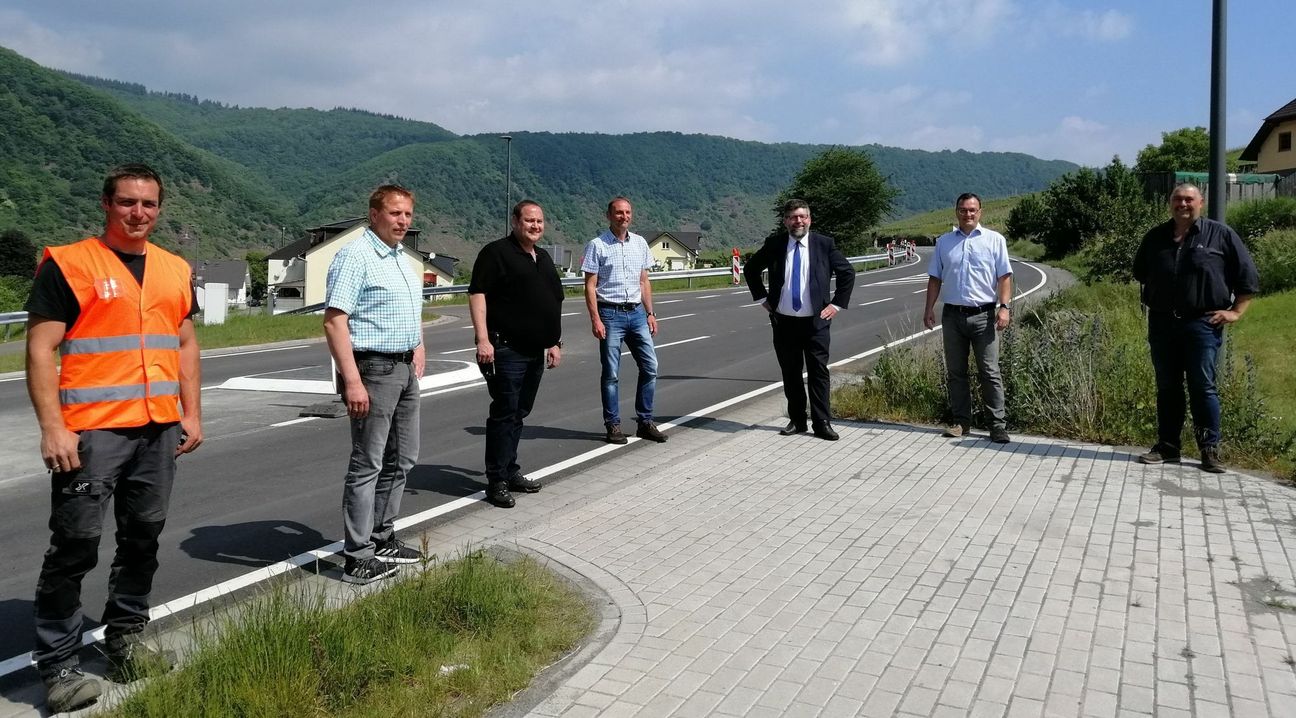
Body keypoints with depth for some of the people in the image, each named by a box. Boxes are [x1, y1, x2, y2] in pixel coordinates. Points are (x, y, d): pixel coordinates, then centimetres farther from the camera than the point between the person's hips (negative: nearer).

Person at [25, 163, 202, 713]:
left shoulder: (175, 270, 13)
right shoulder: (68, 265, -4)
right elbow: (40, 350, -8)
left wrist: (192, 413, 12)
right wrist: (53, 428, -15)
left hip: (160, 430, 6)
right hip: (91, 432, -5)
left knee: (143, 538, 14)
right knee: (75, 545, -2)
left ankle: (125, 640, 29)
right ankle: (57, 666, 10)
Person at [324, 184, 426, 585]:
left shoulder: (401, 258, 15)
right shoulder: (355, 257, -13)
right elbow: (334, 322, -20)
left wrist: (417, 347, 18)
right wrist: (352, 381, -25)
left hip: (404, 370, 9)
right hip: (372, 369, -9)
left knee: (400, 461, 15)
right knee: (367, 464, -4)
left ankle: (382, 539, 27)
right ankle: (358, 558, 3)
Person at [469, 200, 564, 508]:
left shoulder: (543, 257, 18)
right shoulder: (497, 252, -7)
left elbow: (553, 303, 23)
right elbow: (478, 294, -14)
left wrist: (555, 342, 18)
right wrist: (483, 338, -22)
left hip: (535, 351, 8)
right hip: (506, 349, -8)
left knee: (519, 413, 14)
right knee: (504, 413, -5)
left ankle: (510, 472, 24)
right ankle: (497, 481, 1)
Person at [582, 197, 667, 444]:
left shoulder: (640, 243, 11)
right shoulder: (597, 245, -4)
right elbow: (590, 286, -6)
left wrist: (650, 313, 10)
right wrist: (595, 320, -14)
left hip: (636, 313, 5)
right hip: (610, 314, -5)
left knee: (650, 367, 3)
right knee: (611, 373, 0)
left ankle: (645, 422, 14)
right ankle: (613, 426, 10)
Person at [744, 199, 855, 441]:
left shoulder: (824, 244, -1)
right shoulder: (774, 244, 2)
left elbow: (848, 273, 6)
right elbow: (750, 269, 15)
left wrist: (837, 304, 0)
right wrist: (763, 298, 8)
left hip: (816, 321, -2)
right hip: (783, 321, 2)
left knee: (819, 372, -2)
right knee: (790, 373, 8)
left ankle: (822, 423, 4)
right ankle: (797, 421, 18)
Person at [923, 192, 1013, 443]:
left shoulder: (995, 240, 4)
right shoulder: (944, 242, 11)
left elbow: (1004, 277, 1)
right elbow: (935, 278, 14)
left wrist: (1004, 307, -11)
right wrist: (929, 309, 5)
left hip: (983, 315, -3)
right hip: (952, 315, 3)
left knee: (990, 372, -4)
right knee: (955, 372, 8)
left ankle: (998, 425, 0)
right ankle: (961, 421, 17)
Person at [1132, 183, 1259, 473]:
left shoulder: (1221, 234, 0)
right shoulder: (1155, 237, 10)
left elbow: (1247, 275, 2)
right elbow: (1140, 273, 26)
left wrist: (1236, 311, -3)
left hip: (1202, 324, -3)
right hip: (1162, 324, 4)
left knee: (1203, 388, -3)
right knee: (1167, 388, 9)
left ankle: (1210, 450, 5)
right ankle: (1167, 447, 17)